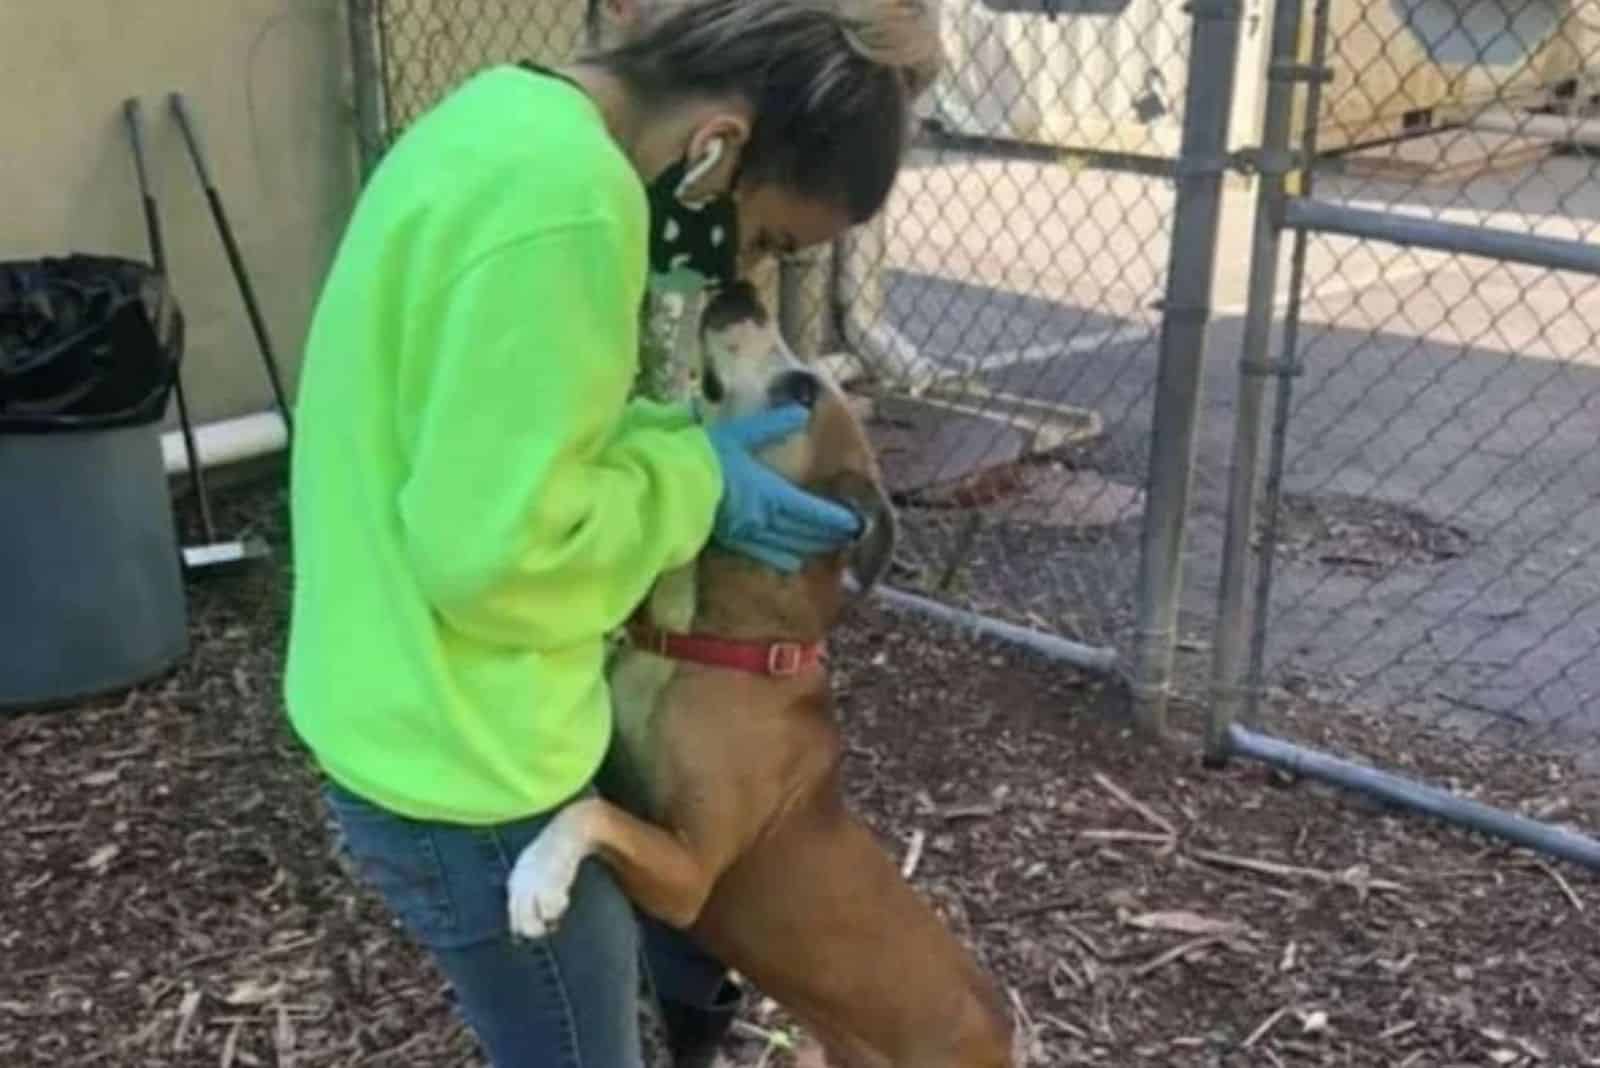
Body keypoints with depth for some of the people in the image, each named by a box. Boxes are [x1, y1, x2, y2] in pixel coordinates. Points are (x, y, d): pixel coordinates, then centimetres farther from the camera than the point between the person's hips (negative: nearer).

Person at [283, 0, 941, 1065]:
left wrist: (689, 438, 3)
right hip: (466, 766, -9)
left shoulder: (514, 119, 5)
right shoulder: (566, 199, -28)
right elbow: (492, 550, -27)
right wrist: (692, 483, -14)